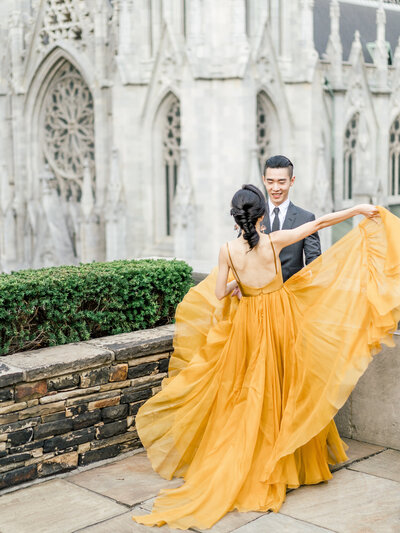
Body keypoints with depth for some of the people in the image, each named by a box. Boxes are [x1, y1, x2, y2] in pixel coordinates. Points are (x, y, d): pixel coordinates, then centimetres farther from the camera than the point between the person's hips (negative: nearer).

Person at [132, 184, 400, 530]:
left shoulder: (228, 250, -11)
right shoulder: (274, 241, -13)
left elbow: (219, 294, -6)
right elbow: (319, 223, -6)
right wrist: (359, 210, 2)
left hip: (247, 321, 1)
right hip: (280, 316, -1)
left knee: (249, 394, 11)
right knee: (282, 390, 12)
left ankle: (243, 466, 17)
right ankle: (284, 463, 23)